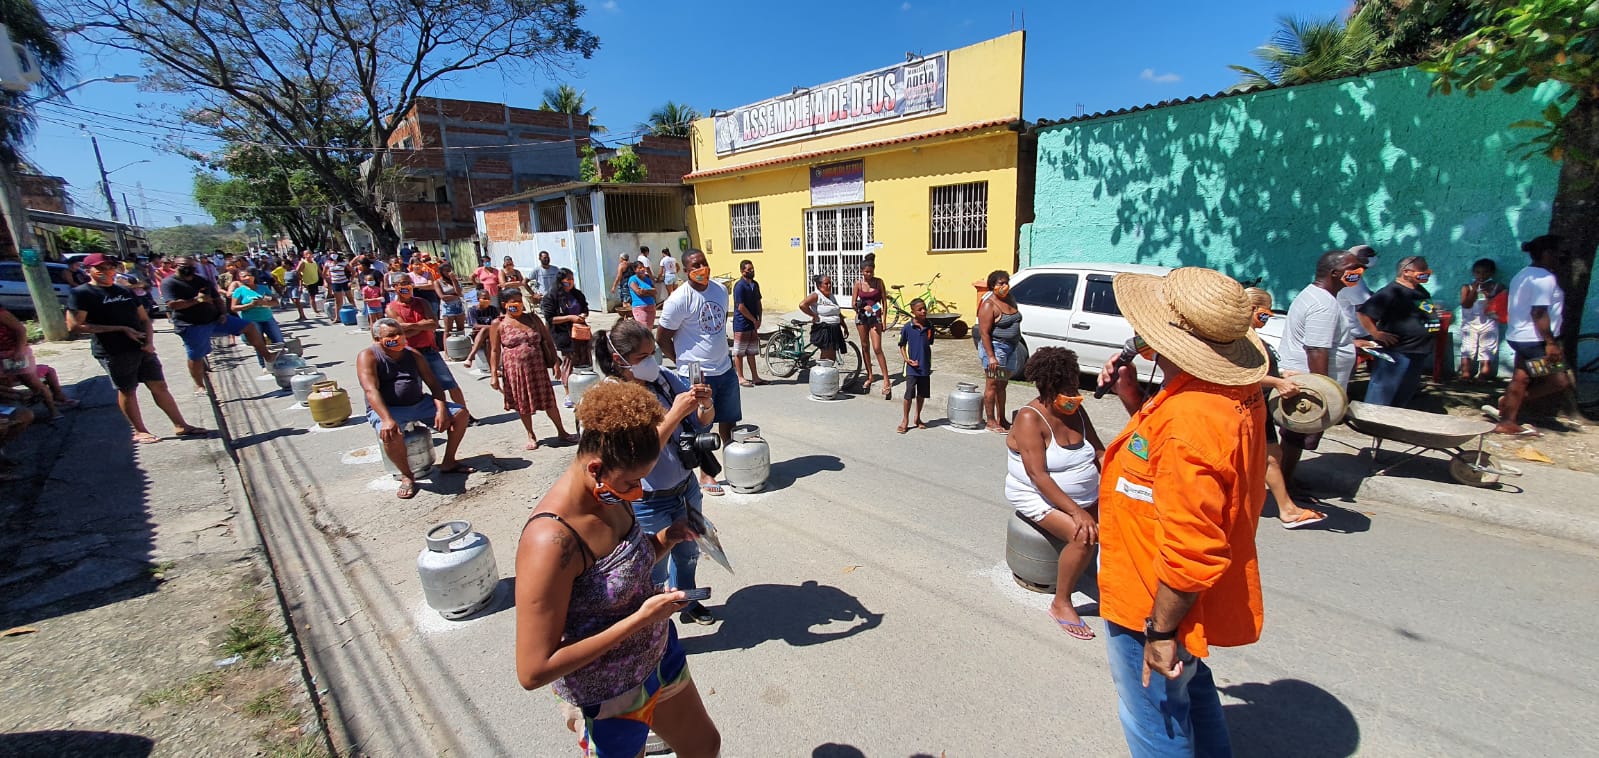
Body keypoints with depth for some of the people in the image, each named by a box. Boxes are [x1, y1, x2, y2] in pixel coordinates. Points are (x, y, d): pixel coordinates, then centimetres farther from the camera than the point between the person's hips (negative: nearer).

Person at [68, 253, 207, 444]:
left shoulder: (125, 292, 13)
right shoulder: (80, 294, -5)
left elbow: (144, 319, 15)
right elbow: (74, 327, -13)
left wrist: (149, 341, -3)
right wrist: (121, 329, -16)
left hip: (142, 348, 5)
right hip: (114, 353, -5)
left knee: (159, 386, 6)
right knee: (127, 392, 6)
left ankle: (181, 426, 10)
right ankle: (139, 432, 18)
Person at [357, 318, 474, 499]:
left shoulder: (413, 354, 5)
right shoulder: (368, 357, -10)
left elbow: (433, 383, 1)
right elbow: (371, 390, -24)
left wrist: (441, 409, -15)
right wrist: (387, 419, -38)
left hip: (420, 403, 6)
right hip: (387, 409, -5)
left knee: (460, 413, -5)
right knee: (391, 435, -37)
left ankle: (448, 462, 7)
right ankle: (407, 476, -11)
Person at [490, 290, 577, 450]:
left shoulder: (532, 319, 6)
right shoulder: (498, 325, -1)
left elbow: (547, 341, 9)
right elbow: (494, 351, -1)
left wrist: (555, 362, 5)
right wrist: (494, 375, -6)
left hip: (537, 368, 1)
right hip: (514, 370, -1)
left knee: (548, 400, 5)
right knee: (522, 403, 10)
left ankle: (562, 432, 18)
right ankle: (531, 436, 26)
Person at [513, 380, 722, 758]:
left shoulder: (606, 494, -10)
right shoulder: (551, 540, -34)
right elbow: (533, 671, -31)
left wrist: (666, 538, -13)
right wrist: (639, 620, -30)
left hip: (659, 655, 7)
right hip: (607, 700, -7)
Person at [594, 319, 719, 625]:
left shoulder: (663, 377, -9)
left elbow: (702, 423, 1)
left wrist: (706, 405, -21)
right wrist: (675, 414, -36)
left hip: (686, 488, 5)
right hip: (648, 504, -5)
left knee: (688, 554, 27)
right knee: (655, 573, 14)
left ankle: (686, 602, 53)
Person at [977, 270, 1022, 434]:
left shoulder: (1010, 300, 11)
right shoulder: (989, 305, -14)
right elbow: (984, 333, -18)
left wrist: (1014, 347, 18)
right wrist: (991, 356, -23)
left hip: (1010, 347, 8)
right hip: (995, 347, -8)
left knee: (1002, 385, 15)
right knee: (993, 384, -2)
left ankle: (1002, 419, 24)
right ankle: (991, 422, 6)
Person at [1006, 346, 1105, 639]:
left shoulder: (1076, 411, 3)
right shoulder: (1030, 418, -19)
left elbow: (1100, 452, 5)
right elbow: (1038, 476, -26)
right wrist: (1076, 511, -30)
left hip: (1086, 496, 7)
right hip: (1040, 497, -7)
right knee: (1083, 536, -27)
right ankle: (1061, 604, -9)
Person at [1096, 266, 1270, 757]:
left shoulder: (1187, 422, -34)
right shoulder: (1237, 393, -3)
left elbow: (1190, 550, -32)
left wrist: (1162, 631, -20)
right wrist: (1133, 400, -2)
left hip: (1159, 607, -9)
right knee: (1191, 688, 33)